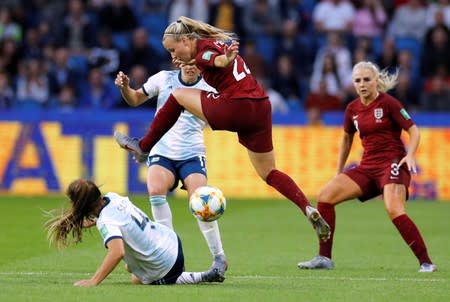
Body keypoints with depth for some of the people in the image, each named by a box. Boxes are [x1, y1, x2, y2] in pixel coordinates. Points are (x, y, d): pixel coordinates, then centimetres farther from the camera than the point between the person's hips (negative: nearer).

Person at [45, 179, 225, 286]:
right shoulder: (112, 197, -5)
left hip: (165, 266, -9)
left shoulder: (105, 222, -30)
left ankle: (205, 277, 10)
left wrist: (94, 281, -42)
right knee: (131, 268, 32)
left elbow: (117, 252, -44)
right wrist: (93, 220, 11)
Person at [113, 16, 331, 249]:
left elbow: (221, 61, -32)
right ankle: (309, 210, -3)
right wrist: (190, 63, 59)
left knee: (178, 96, 11)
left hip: (236, 107, -9)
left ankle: (143, 147, 19)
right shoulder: (218, 42, 20)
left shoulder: (204, 48, -8)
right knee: (268, 173, 16)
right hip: (261, 109, 9)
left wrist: (228, 58, -54)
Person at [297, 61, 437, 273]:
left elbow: (414, 130, -6)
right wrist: (339, 171, 25)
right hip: (367, 167, 6)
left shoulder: (388, 103, -7)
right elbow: (347, 138, 25)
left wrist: (410, 155, -22)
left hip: (392, 163, -6)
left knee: (394, 210, -29)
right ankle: (324, 258, -1)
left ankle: (425, 262, -21)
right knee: (325, 195, -6)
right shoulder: (352, 109, 9)